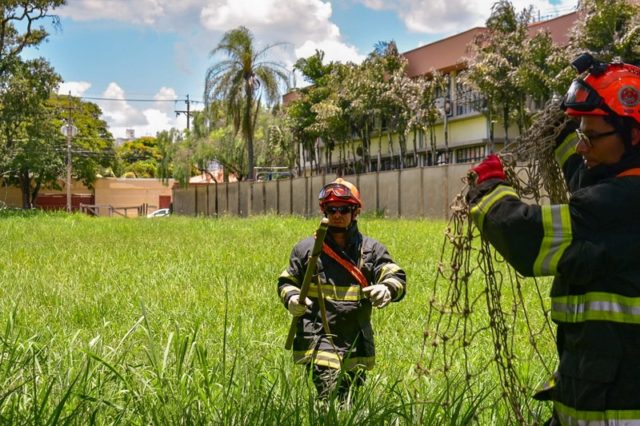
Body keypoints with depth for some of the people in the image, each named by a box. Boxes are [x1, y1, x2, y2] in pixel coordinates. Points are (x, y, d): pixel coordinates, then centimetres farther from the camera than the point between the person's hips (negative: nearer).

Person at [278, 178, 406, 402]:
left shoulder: (371, 249, 7)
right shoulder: (306, 248, 7)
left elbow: (397, 278, -2)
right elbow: (286, 282, 15)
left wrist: (387, 289, -27)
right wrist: (291, 299, -8)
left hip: (356, 342, 3)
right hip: (317, 336, -2)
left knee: (350, 399, 10)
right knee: (330, 390, -21)